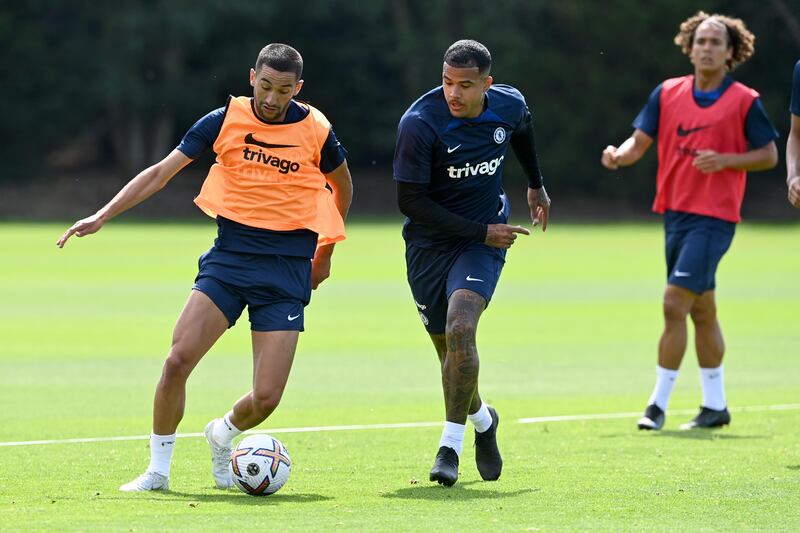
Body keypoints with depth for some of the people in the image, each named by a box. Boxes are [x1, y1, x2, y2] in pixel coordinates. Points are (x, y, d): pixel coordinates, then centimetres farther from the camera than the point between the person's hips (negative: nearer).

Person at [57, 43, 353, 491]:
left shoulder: (315, 130, -2)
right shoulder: (225, 120, -2)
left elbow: (342, 186, 18)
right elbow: (161, 172, 1)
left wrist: (324, 254, 22)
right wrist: (101, 217, -6)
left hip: (287, 269, -1)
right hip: (229, 255, 1)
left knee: (266, 398, -9)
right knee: (178, 359, -17)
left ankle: (224, 434, 27)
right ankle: (158, 470, 2)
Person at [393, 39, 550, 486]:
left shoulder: (509, 106, -9)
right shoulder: (420, 123, -22)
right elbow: (410, 201, -19)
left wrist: (536, 185, 31)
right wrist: (481, 231, -19)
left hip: (485, 240, 0)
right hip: (429, 243, 0)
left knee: (460, 328, -24)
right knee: (449, 348, 8)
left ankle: (451, 445, -17)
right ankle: (483, 419, 40)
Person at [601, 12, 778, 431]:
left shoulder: (744, 101, -4)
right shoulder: (668, 94, 7)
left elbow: (769, 155, -1)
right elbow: (640, 141, 3)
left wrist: (725, 160, -17)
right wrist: (619, 156, -19)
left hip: (713, 218, -5)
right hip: (675, 212, 5)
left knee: (674, 303, -14)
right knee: (702, 311, 14)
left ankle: (659, 403, -9)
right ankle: (715, 405, 23)